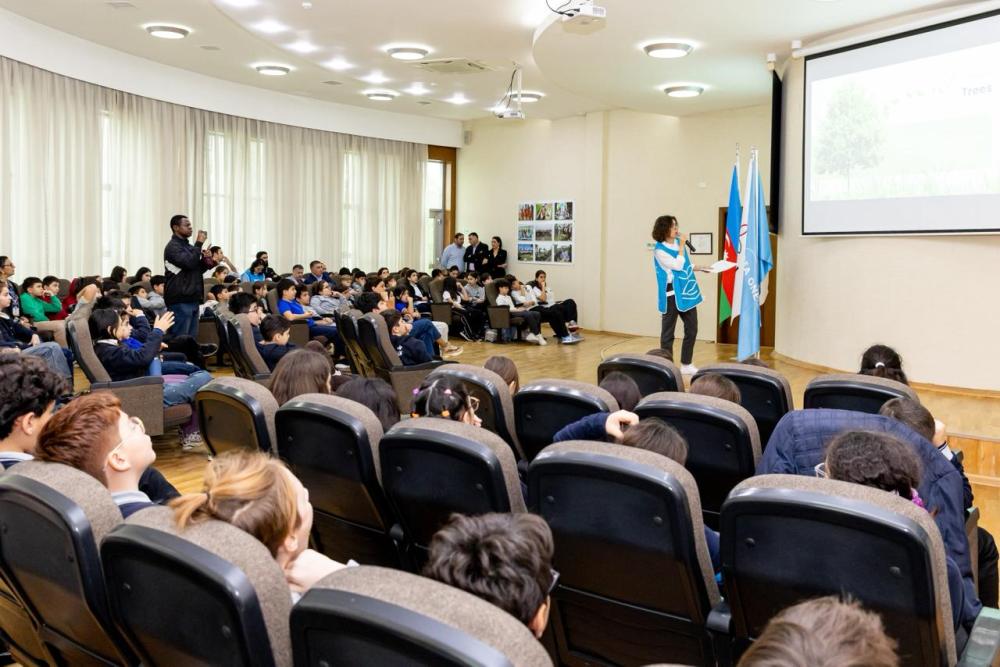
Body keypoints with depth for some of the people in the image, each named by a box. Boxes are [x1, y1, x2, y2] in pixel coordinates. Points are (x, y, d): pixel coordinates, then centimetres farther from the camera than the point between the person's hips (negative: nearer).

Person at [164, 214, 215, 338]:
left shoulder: (188, 246, 19)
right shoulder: (173, 247, -8)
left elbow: (198, 269, 23)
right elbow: (189, 263, -23)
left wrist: (205, 259, 4)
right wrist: (199, 243, -15)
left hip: (192, 298, 9)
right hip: (180, 300, -9)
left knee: (192, 337, 10)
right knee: (180, 339, -8)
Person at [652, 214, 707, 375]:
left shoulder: (678, 242, 9)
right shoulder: (659, 250, -13)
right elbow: (678, 266, -19)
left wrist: (700, 268, 10)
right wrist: (682, 246, -15)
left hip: (686, 292, 8)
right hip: (671, 294, -7)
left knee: (692, 329, 11)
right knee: (668, 332, 1)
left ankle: (686, 365, 22)